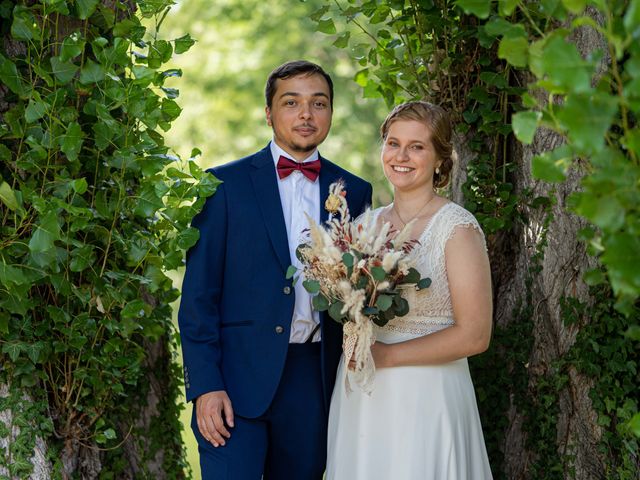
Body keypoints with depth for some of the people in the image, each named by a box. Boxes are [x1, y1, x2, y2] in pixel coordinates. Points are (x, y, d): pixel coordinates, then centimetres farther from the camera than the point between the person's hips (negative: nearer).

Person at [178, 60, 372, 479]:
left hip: (314, 379, 3)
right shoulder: (226, 184, 1)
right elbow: (199, 293, -2)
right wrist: (205, 385, -9)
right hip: (237, 379, -3)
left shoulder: (354, 192, 10)